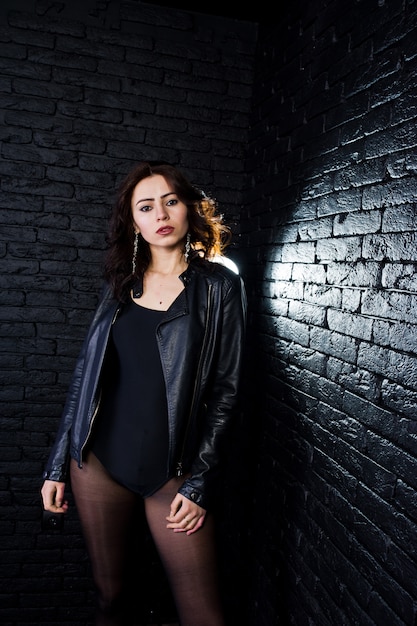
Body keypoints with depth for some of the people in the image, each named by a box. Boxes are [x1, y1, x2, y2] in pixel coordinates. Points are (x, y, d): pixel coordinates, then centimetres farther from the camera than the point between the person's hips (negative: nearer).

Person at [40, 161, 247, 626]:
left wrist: (199, 482, -7)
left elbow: (226, 388, -4)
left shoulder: (219, 285, -3)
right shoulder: (119, 284, 7)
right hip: (98, 459, 3)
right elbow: (86, 373, 9)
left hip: (172, 470, -2)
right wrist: (57, 465, 8)